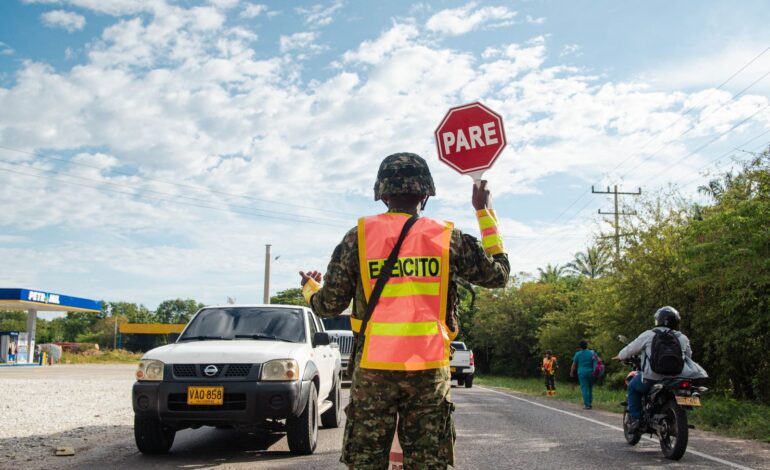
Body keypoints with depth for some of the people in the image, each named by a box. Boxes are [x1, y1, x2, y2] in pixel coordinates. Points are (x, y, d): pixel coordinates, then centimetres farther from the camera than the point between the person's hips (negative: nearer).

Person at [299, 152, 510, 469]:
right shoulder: (448, 238, 1)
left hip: (373, 370, 0)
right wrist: (485, 212, 22)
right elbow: (499, 274, 14)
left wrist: (310, 288, 26)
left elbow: (329, 306, 2)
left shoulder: (358, 238, 0)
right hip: (430, 371, 0)